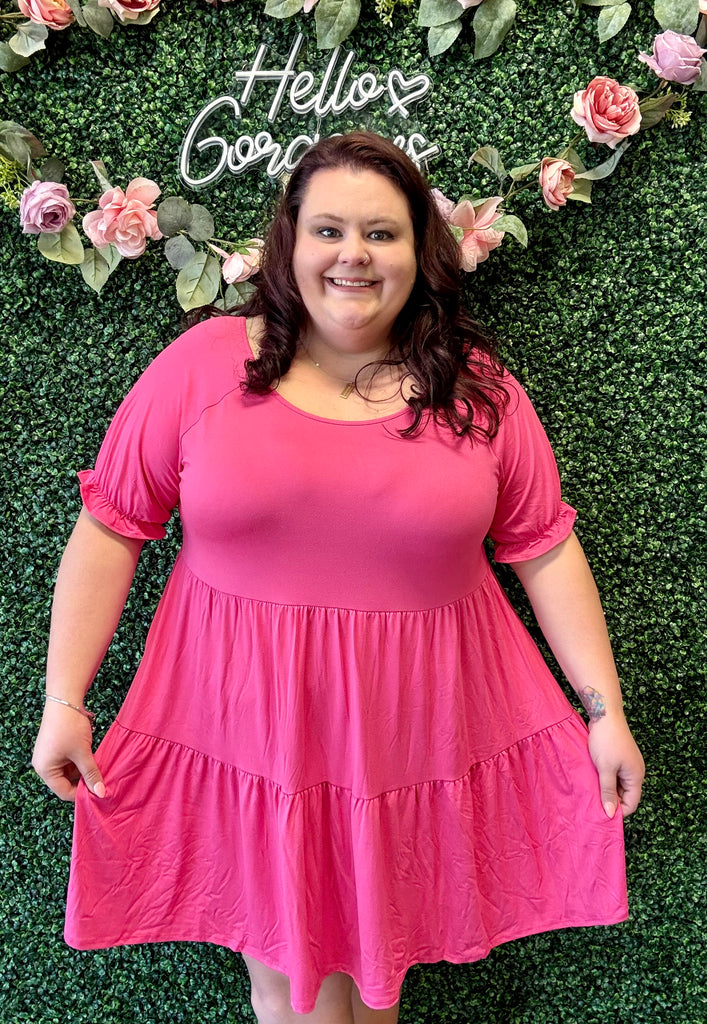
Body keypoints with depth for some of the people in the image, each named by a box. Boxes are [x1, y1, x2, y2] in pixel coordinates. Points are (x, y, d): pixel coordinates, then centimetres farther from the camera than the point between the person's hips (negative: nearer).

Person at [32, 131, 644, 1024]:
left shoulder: (475, 385, -1)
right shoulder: (204, 362, -5)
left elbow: (544, 548, 3)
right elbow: (110, 527, -1)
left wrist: (605, 712, 2)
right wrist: (63, 701, -4)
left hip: (411, 727, 1)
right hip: (244, 723, 0)